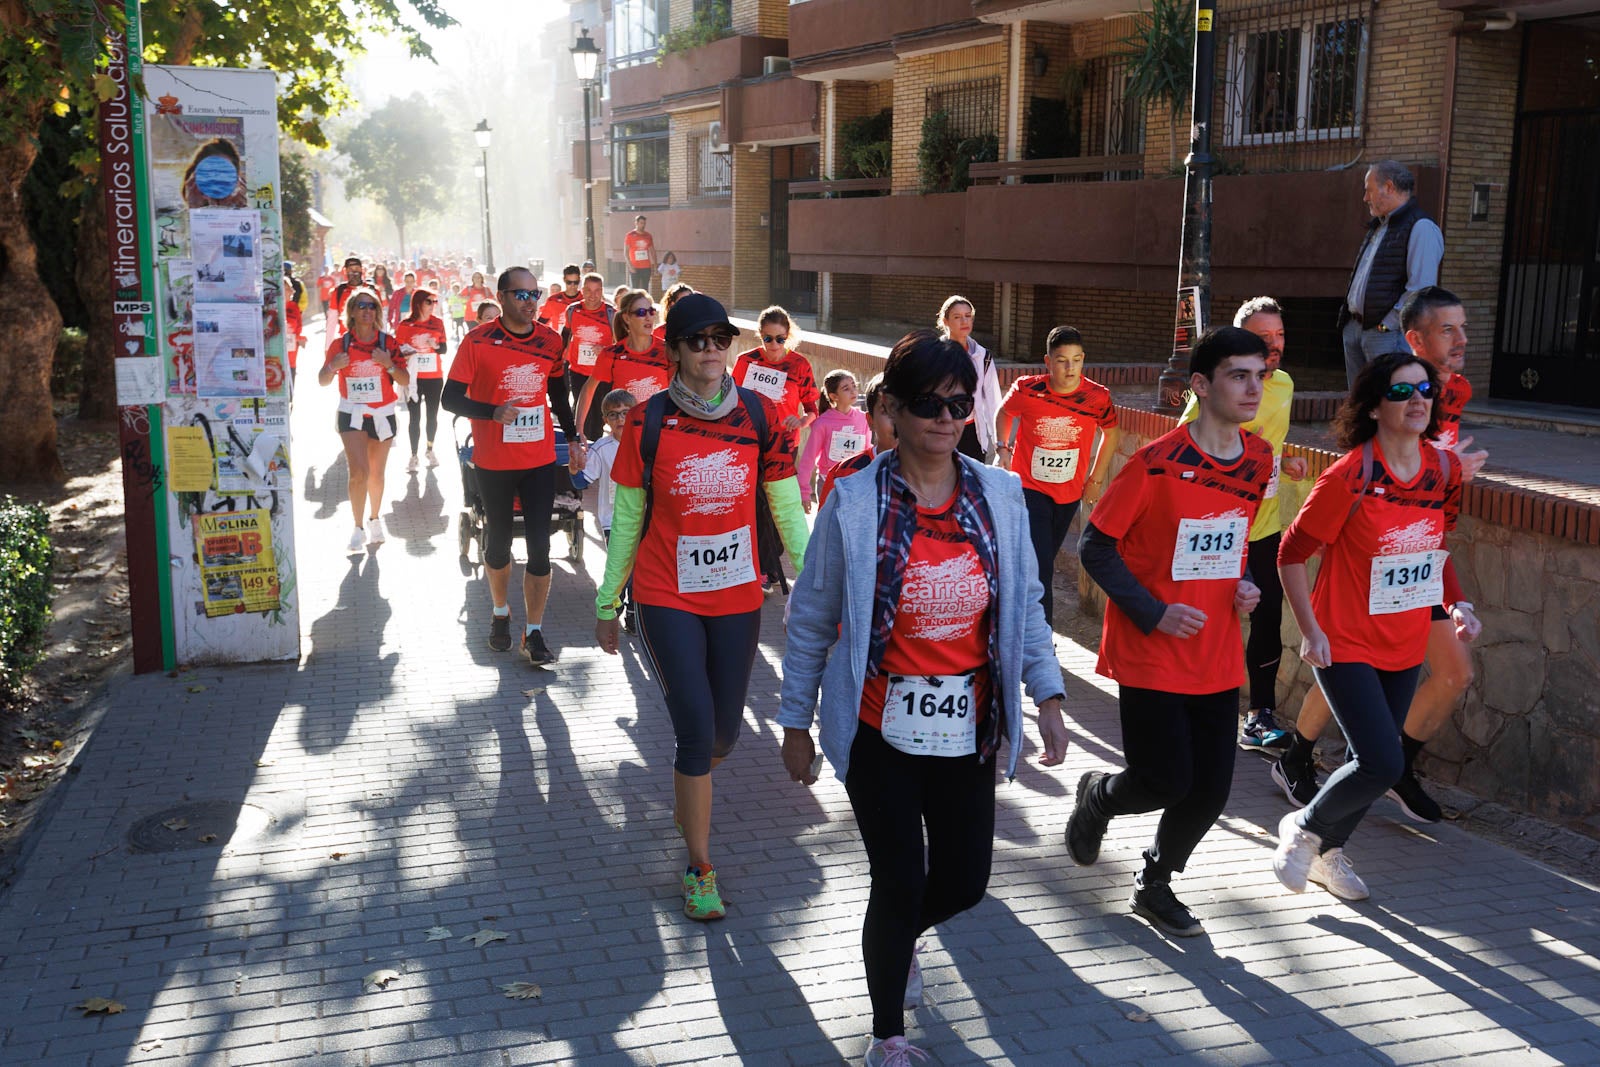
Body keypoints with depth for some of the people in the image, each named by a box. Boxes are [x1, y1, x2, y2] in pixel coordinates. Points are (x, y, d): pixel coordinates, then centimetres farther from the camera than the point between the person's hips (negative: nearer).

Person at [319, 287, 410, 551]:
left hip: (383, 415, 1)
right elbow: (323, 381, 1)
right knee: (359, 471, -14)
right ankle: (358, 528, -1)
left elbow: (405, 381, -2)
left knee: (376, 474, 10)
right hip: (352, 414, -1)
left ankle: (374, 520, 31)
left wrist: (388, 364, -20)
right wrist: (333, 366, -20)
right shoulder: (340, 344, -2)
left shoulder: (388, 343, -1)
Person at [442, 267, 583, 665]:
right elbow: (450, 398, -10)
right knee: (498, 542, 14)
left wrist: (573, 438, 13)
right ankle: (500, 613, 37)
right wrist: (493, 412, -25)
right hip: (494, 462, -2)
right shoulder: (478, 341, -9)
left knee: (539, 546, -2)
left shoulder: (550, 340, 2)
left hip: (540, 459, 2)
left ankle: (534, 633, 6)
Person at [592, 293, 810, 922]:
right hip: (667, 598, -2)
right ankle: (700, 868, 10)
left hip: (737, 597, 2)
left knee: (725, 730, 12)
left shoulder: (760, 416, -4)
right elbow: (626, 520, 1)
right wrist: (607, 604, 5)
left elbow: (788, 512, 1)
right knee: (696, 728, -7)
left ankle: (688, 793, 48)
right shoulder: (648, 421, -7)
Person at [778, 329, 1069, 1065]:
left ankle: (899, 933, 49)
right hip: (880, 730, -3)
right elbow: (811, 620, -2)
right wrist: (796, 722, 1)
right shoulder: (855, 502, -10)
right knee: (902, 881, -1)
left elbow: (1025, 603, 8)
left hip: (966, 730, 4)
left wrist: (1047, 695, 0)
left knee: (964, 882, 10)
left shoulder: (1000, 494, -1)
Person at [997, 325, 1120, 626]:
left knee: (1042, 563, 18)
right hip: (1029, 489, -3)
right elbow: (1004, 413, 9)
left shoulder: (1098, 397, -12)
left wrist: (1096, 479, 8)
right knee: (1040, 568, -13)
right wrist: (1002, 447, -1)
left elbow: (1110, 434, 9)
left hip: (1069, 494, 3)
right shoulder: (1026, 390, -15)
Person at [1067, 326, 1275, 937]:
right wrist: (1154, 612, -17)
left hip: (1218, 658, 6)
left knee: (1210, 791, 6)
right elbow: (1096, 547, -10)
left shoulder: (1258, 461, 4)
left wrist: (1246, 584, 1)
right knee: (1167, 783, -6)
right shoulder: (1157, 464, -16)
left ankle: (1155, 885, 31)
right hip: (1151, 655, -6)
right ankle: (1098, 796, 29)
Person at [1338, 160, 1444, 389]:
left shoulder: (1421, 228, -10)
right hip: (1354, 328, 9)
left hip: (1388, 334, -9)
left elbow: (1420, 289, -18)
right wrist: (1348, 315, 15)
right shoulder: (1377, 227, 20)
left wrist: (1387, 325, -17)